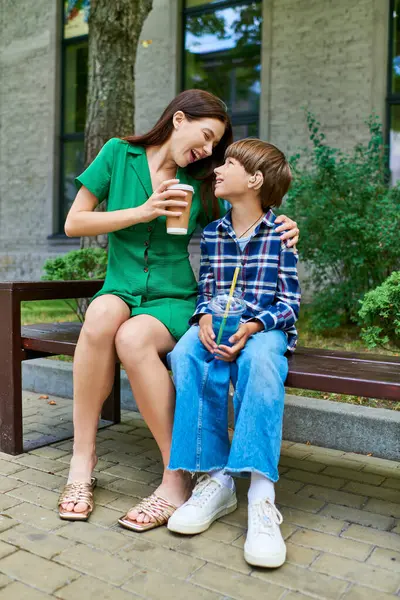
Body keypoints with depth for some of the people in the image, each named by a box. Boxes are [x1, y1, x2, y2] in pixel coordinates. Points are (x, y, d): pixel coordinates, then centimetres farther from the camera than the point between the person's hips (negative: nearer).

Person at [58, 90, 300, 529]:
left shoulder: (199, 185, 10)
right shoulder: (119, 154, 6)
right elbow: (74, 223, 1)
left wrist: (281, 229, -6)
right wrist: (142, 212, -9)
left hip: (173, 300, 0)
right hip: (122, 290, 0)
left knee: (133, 338, -34)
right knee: (102, 315, -36)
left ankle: (178, 479, -24)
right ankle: (82, 460, -22)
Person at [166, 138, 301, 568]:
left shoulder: (280, 233, 0)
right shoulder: (212, 234, 12)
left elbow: (289, 301, -3)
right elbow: (205, 291, 12)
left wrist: (253, 327, -20)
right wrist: (205, 318, -11)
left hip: (264, 327, -3)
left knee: (259, 360, -38)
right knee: (186, 354, -30)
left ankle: (261, 493, -38)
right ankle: (214, 477, -26)